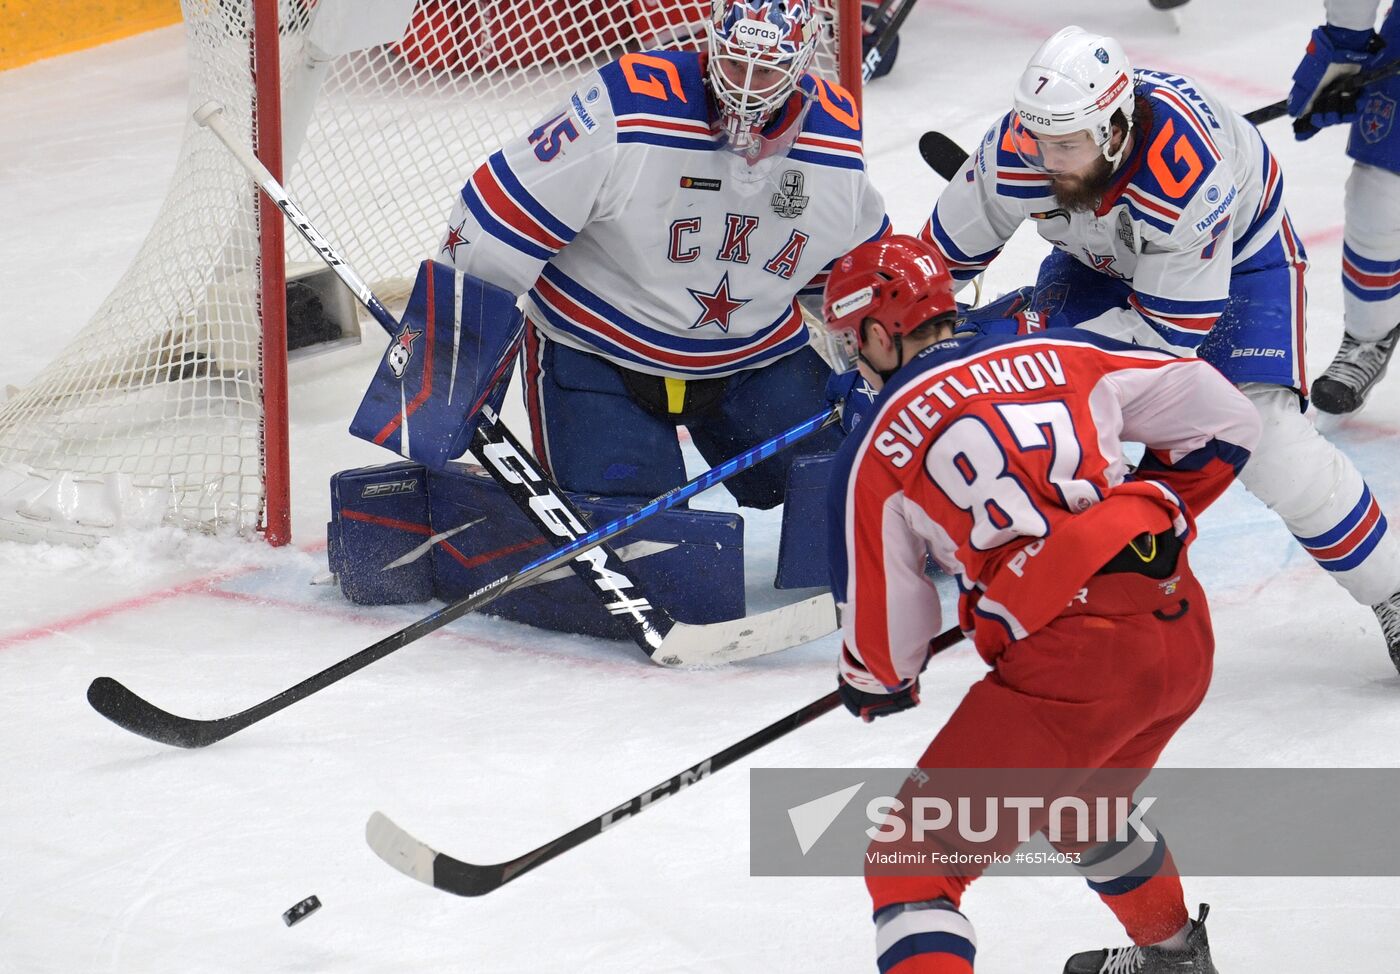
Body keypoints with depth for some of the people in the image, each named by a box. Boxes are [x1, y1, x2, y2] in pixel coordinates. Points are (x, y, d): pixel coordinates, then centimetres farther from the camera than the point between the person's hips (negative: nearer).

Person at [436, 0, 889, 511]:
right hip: (597, 351, -4)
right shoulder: (623, 110, -26)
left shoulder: (835, 130, -10)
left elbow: (862, 268, 10)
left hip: (758, 353, 4)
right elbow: (501, 218, -20)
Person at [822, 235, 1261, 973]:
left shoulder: (875, 450, 5)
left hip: (1068, 662, -6)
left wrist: (873, 687, 32)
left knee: (909, 864, 1)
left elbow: (884, 626, 10)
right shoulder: (1058, 353, 16)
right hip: (1185, 635, 7)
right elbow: (1224, 420, 15)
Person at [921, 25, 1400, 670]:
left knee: (1265, 434, -18)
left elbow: (1173, 331, -34)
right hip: (1102, 258, 5)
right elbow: (940, 258, -12)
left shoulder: (1186, 178, -43)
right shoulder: (1016, 154, -30)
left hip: (1239, 251, -5)